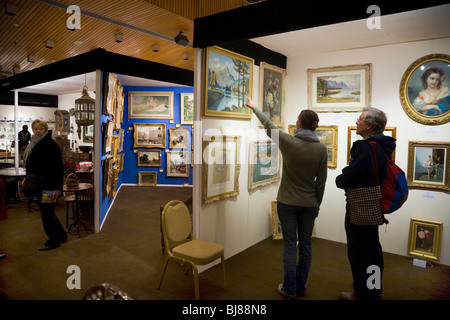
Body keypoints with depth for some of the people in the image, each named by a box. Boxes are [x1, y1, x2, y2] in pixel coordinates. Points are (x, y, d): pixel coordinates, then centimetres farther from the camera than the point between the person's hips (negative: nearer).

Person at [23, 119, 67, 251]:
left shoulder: (51, 145, -15)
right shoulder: (33, 145, 10)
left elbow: (58, 167, -20)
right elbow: (29, 164, 21)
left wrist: (58, 187, -24)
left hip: (48, 183, -9)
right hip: (38, 183, 9)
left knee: (47, 212, -2)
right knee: (47, 211, 16)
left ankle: (54, 241, 13)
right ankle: (61, 235, 31)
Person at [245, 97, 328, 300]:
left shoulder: (288, 142, -12)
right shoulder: (321, 148, -5)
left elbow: (268, 125, 5)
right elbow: (321, 182, -1)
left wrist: (254, 108, 21)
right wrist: (317, 205, 12)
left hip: (287, 202, -2)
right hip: (309, 204, 2)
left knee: (290, 245, 7)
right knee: (305, 245, 15)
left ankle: (289, 291, 19)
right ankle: (301, 287, 30)